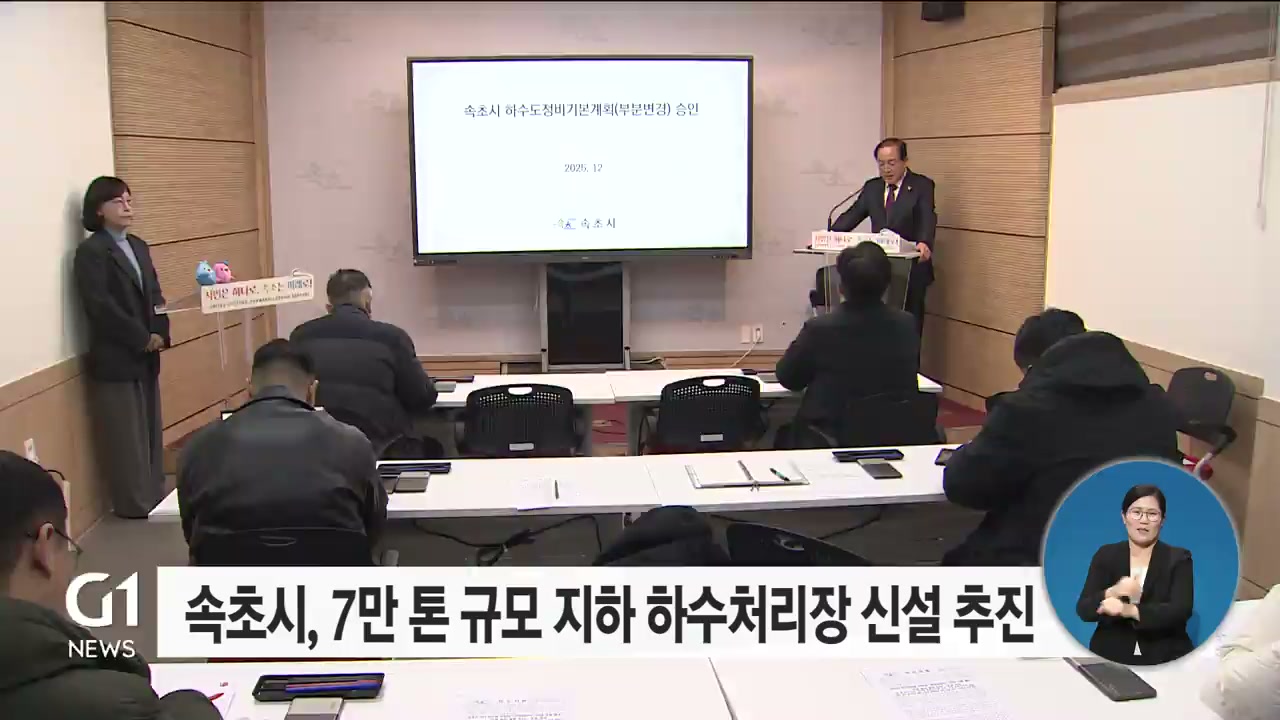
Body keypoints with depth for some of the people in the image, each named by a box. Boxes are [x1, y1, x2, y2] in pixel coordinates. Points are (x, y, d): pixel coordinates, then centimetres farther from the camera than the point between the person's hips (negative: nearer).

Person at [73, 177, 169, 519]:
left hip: (146, 356, 7)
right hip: (115, 358, -7)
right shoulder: (91, 251, -11)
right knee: (126, 434, 1)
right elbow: (101, 306, -18)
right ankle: (134, 502, 11)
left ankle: (155, 494, 24)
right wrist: (143, 339, -14)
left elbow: (154, 294, 12)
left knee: (151, 428, 13)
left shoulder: (138, 246, 13)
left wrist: (160, 334, -4)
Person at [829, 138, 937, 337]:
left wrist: (925, 243, -37)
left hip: (911, 268, -4)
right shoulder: (871, 187, 12)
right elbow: (852, 215, 6)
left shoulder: (922, 186, -2)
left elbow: (928, 218, -17)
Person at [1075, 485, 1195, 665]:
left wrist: (1129, 610, -24)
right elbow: (1083, 610, -3)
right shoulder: (1106, 555, 6)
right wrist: (1112, 593, -22)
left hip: (1164, 659, -1)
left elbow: (1181, 610, -12)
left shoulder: (1178, 559, 3)